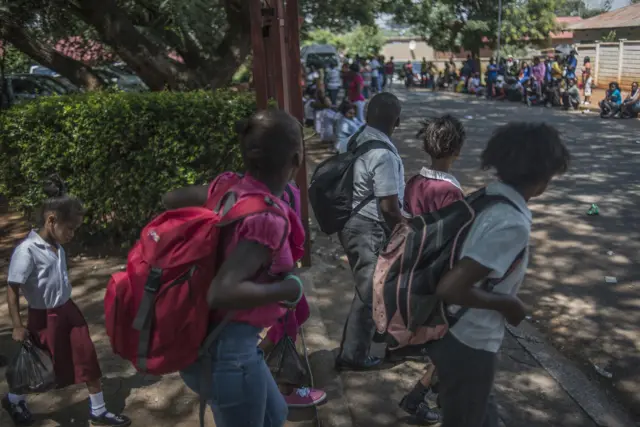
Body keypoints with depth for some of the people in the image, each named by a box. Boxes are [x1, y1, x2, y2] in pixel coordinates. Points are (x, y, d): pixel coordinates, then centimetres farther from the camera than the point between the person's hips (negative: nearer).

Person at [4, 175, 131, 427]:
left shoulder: (58, 248, -1)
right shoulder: (27, 251, -21)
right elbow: (12, 290, -17)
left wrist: (65, 309, 18)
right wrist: (18, 326, -15)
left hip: (68, 310, 6)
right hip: (44, 318, -6)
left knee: (88, 361, 10)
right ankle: (14, 400, 43)